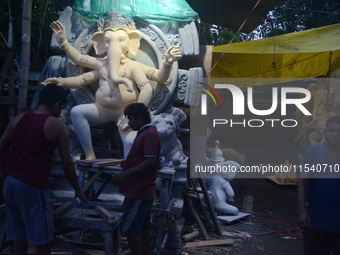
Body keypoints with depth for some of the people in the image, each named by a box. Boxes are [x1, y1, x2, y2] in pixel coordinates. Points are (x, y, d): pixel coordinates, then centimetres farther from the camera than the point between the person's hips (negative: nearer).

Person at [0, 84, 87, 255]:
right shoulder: (57, 126, -5)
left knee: (18, 240, 14)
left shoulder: (19, 119, 10)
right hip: (33, 187, -6)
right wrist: (78, 191, 7)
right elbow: (67, 165, -5)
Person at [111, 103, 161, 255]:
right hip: (143, 190, 11)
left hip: (138, 191, -11)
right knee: (143, 228, 14)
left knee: (129, 230, -5)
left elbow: (150, 162, -25)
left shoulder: (149, 134, -17)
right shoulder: (144, 133, 15)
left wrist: (125, 174, -26)